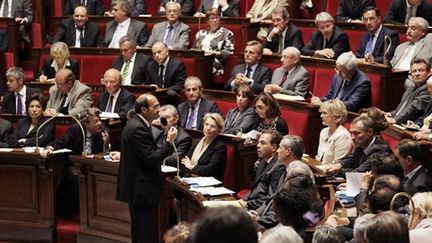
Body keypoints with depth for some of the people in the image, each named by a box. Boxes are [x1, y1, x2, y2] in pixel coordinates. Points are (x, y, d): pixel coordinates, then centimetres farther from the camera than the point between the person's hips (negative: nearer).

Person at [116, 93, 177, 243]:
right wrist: (169, 142, -16)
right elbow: (151, 159, -23)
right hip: (142, 190, -11)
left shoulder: (136, 124, 12)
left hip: (138, 188, 11)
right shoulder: (138, 129, -20)